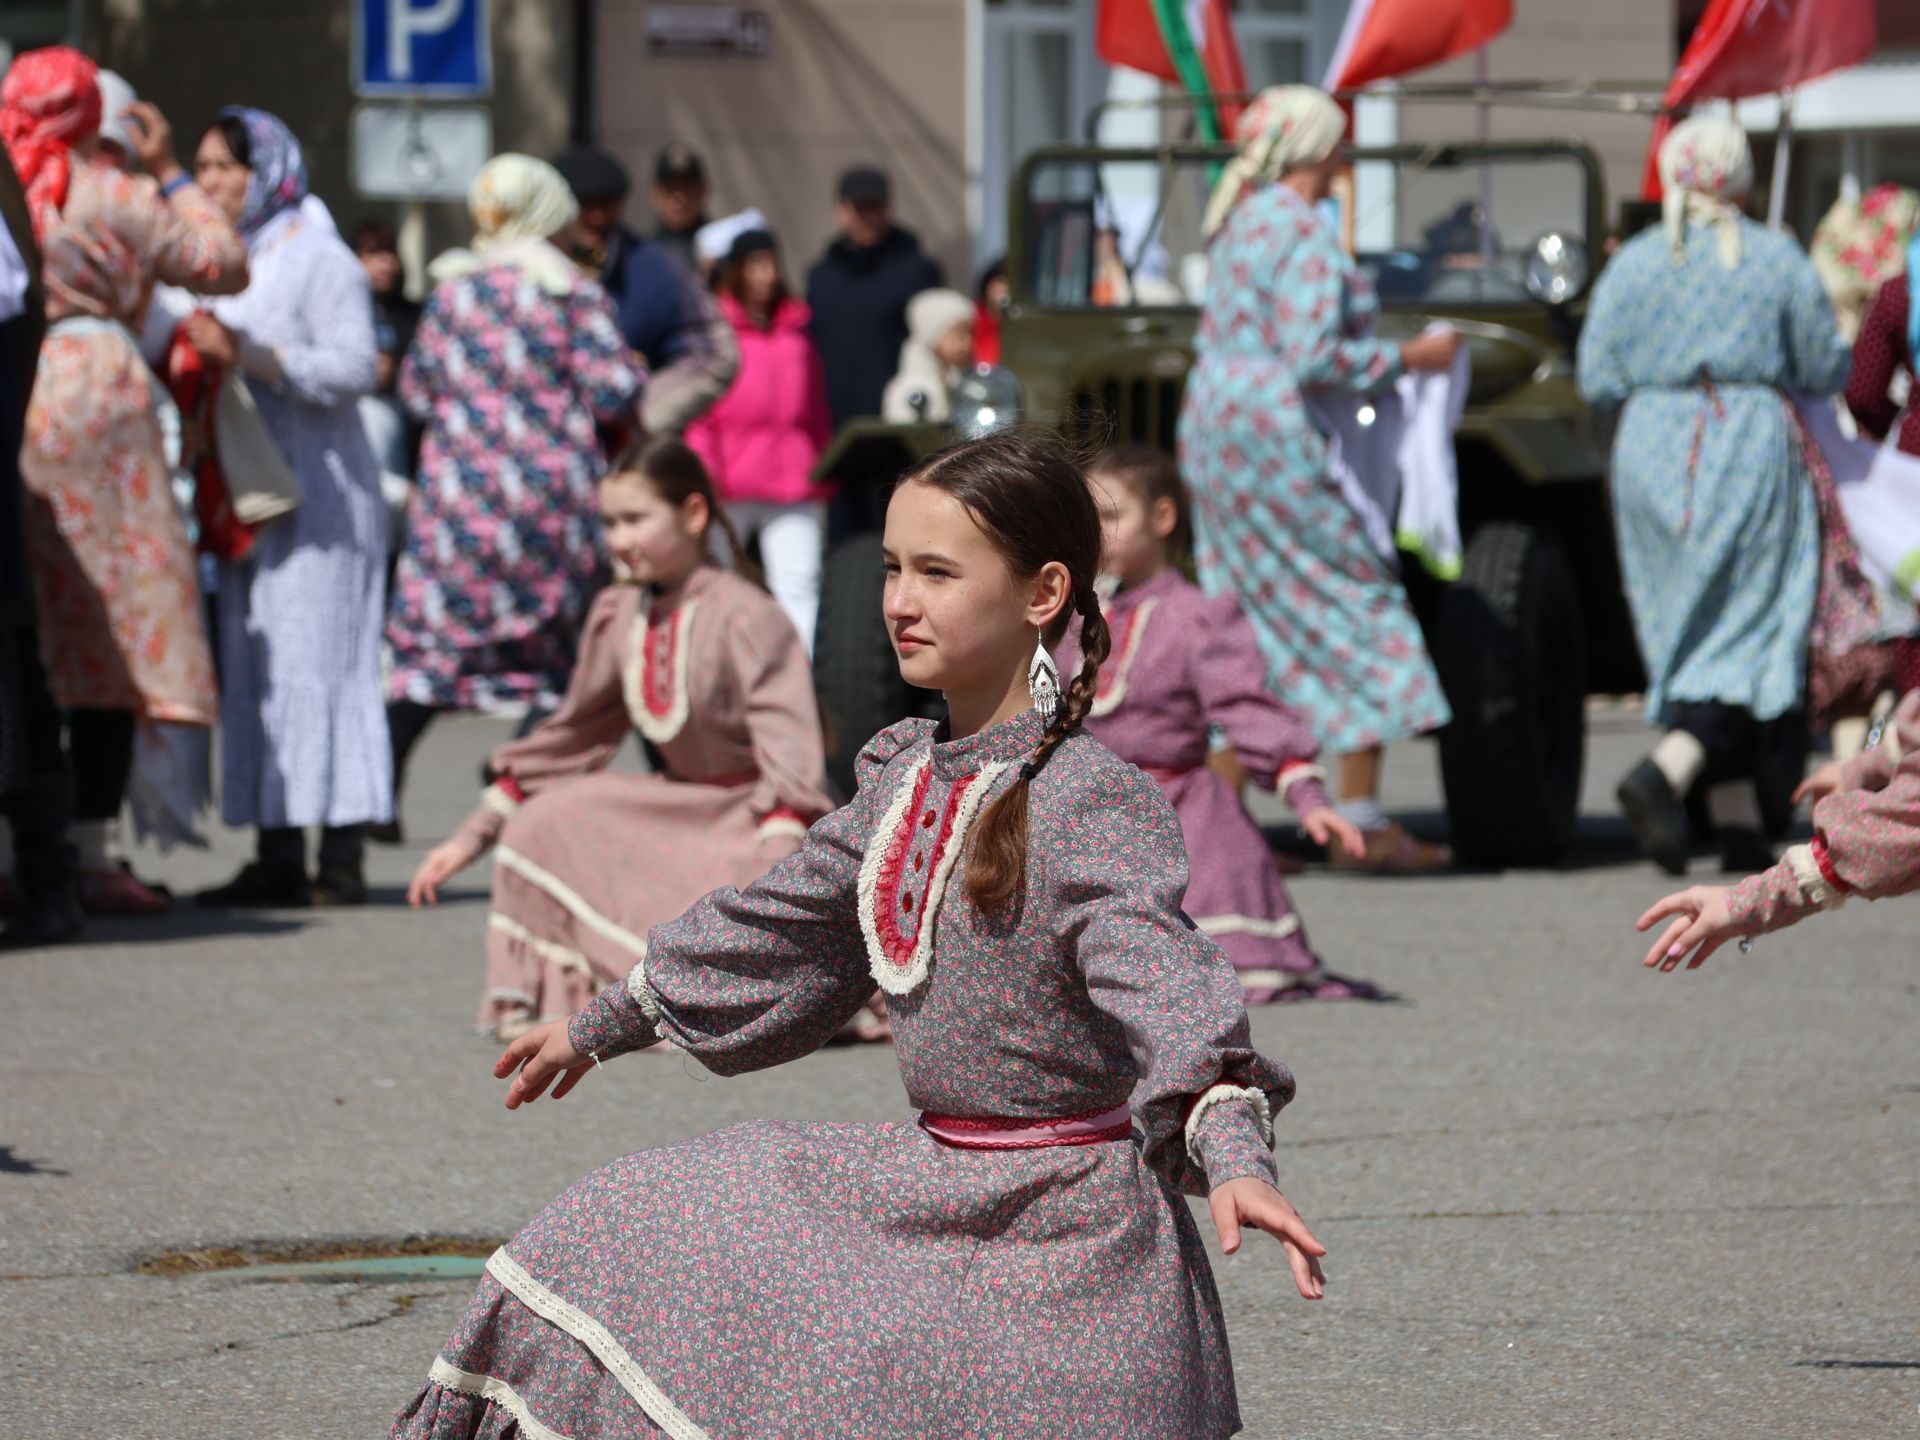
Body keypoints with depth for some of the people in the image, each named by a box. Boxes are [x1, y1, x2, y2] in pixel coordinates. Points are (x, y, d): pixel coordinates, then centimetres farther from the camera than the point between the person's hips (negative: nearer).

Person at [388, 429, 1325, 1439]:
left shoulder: (1092, 803, -19)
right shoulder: (905, 780, 8)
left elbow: (1163, 975, -33)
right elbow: (778, 925, 23)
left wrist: (1235, 1160, -50)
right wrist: (600, 1027, 34)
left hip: (1068, 1227, -8)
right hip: (929, 1185, 9)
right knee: (633, 1241, 12)